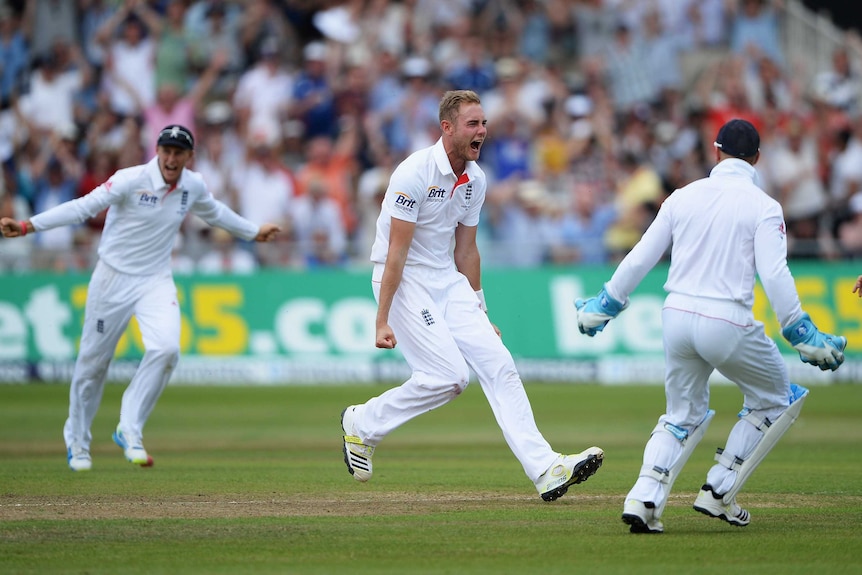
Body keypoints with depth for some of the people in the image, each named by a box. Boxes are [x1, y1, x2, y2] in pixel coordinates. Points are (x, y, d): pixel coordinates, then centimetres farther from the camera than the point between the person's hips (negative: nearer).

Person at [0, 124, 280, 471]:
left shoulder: (194, 186, -1)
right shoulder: (131, 181, -17)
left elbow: (213, 212, 22)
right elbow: (83, 207, -25)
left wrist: (253, 232, 35)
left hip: (156, 282, 3)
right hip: (114, 279, -3)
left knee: (166, 349, -21)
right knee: (93, 360, 5)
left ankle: (129, 430, -9)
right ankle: (77, 439, 27)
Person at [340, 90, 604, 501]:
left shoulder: (475, 179, 5)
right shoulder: (415, 173, -19)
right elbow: (396, 254, -20)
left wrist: (480, 317, 18)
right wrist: (382, 321, -21)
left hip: (447, 280, 8)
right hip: (404, 282, -8)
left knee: (497, 363, -5)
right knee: (449, 375, -16)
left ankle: (545, 469, -9)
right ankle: (362, 423, 6)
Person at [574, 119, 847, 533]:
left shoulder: (684, 196, 10)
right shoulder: (763, 206, -2)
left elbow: (640, 258, 12)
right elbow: (774, 274, -13)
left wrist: (603, 306, 22)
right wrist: (802, 335, -10)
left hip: (676, 316, 5)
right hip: (727, 323, -5)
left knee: (683, 416, 21)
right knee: (775, 398, 19)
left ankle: (644, 499, -2)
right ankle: (719, 492, 10)